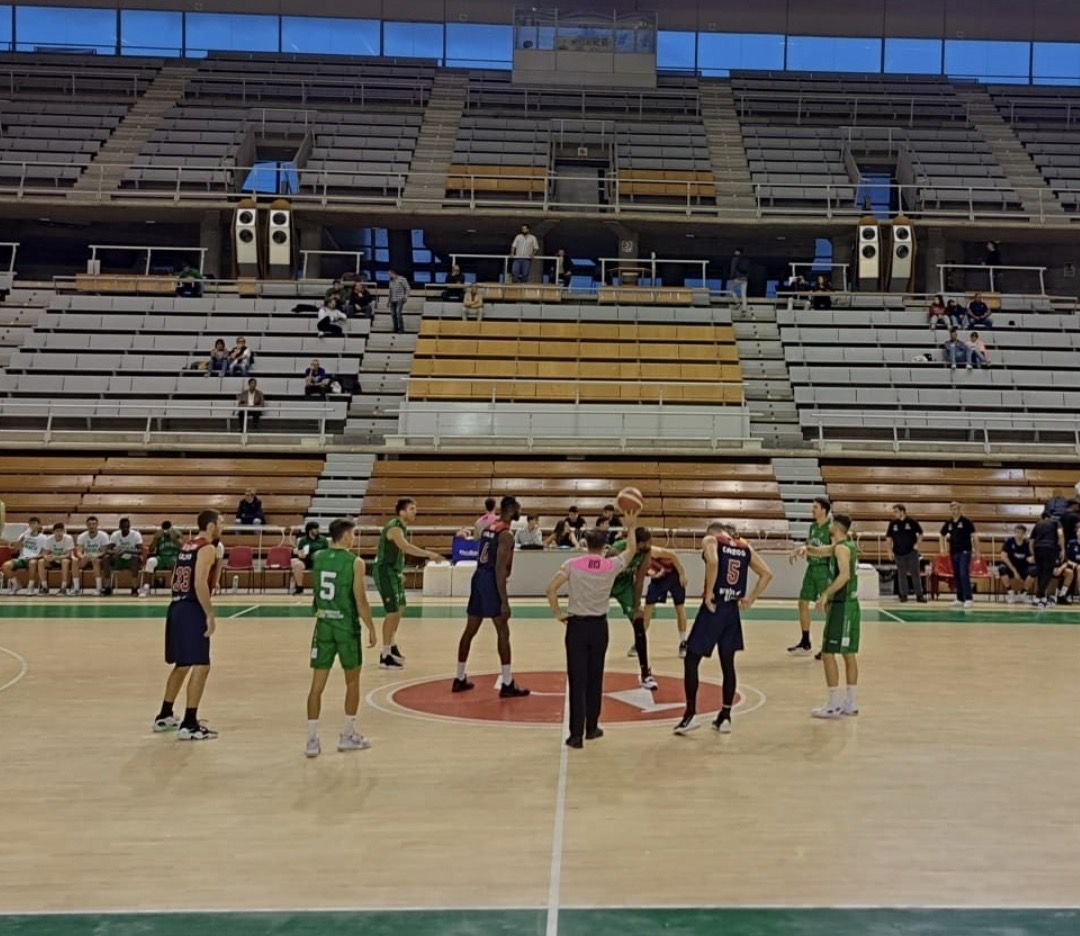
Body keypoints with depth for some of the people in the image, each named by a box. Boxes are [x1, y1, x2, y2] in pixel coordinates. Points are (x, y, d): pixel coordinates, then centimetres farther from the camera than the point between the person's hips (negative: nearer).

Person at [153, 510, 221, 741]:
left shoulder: (187, 546, 16)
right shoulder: (207, 549, -10)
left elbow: (175, 580, 19)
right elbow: (200, 583, -21)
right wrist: (210, 615, -19)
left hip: (176, 607, 9)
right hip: (192, 611, -9)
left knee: (182, 665, 22)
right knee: (201, 667, -8)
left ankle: (165, 716, 32)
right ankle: (189, 725, -9)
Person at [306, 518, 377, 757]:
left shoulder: (318, 557, 3)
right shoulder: (355, 562, -11)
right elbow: (360, 600, -14)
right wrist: (371, 628, -3)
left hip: (323, 625, 4)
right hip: (347, 626, -4)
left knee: (317, 684, 4)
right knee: (352, 681, 13)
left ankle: (312, 740, 2)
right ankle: (348, 735, 20)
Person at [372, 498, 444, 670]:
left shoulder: (401, 527, 10)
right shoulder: (394, 527, -22)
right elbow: (406, 547, -41)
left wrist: (399, 572, 18)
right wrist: (429, 554, -48)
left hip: (393, 572, 11)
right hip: (384, 572, -11)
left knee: (399, 608, 22)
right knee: (393, 612, -12)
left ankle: (392, 646, 39)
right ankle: (385, 656, -6)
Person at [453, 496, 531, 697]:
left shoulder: (489, 527, 14)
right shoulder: (506, 534, -14)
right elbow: (500, 569, -20)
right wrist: (504, 601, -21)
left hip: (478, 577, 9)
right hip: (491, 581, -9)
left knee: (470, 630, 14)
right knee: (503, 632, -4)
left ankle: (460, 678, 23)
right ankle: (507, 684, -4)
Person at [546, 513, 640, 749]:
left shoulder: (572, 564, -8)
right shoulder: (611, 565, -4)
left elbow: (551, 589, -14)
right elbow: (632, 550, 15)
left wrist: (558, 614, -3)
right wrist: (631, 527, 27)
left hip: (576, 625, -1)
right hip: (599, 626, 1)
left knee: (577, 681, 0)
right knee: (595, 679, 14)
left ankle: (576, 734, -3)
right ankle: (591, 728, 24)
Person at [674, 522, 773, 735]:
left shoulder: (710, 540, -1)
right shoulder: (745, 547, 13)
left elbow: (712, 561, -23)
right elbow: (767, 573, 10)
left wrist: (708, 593, -15)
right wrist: (751, 599, 12)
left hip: (714, 607, -5)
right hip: (733, 610, 5)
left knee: (691, 660, 4)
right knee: (727, 663, 13)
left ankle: (691, 713, 1)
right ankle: (725, 717, 17)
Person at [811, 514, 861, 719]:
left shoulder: (841, 547, -15)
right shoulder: (851, 545, 13)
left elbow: (844, 574, -28)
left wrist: (826, 595, -29)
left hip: (841, 605, -9)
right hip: (852, 604, 9)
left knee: (828, 653, -6)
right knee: (849, 654, 12)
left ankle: (835, 704, -6)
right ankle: (851, 702, 17)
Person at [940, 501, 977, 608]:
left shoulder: (966, 522, -7)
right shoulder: (948, 523, 7)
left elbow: (974, 536, -5)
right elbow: (942, 536, 22)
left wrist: (976, 550, -8)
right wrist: (943, 548, 12)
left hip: (965, 552, -6)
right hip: (953, 552, 6)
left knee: (964, 575, -14)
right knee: (956, 576, 8)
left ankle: (968, 599, -12)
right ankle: (960, 598, 16)